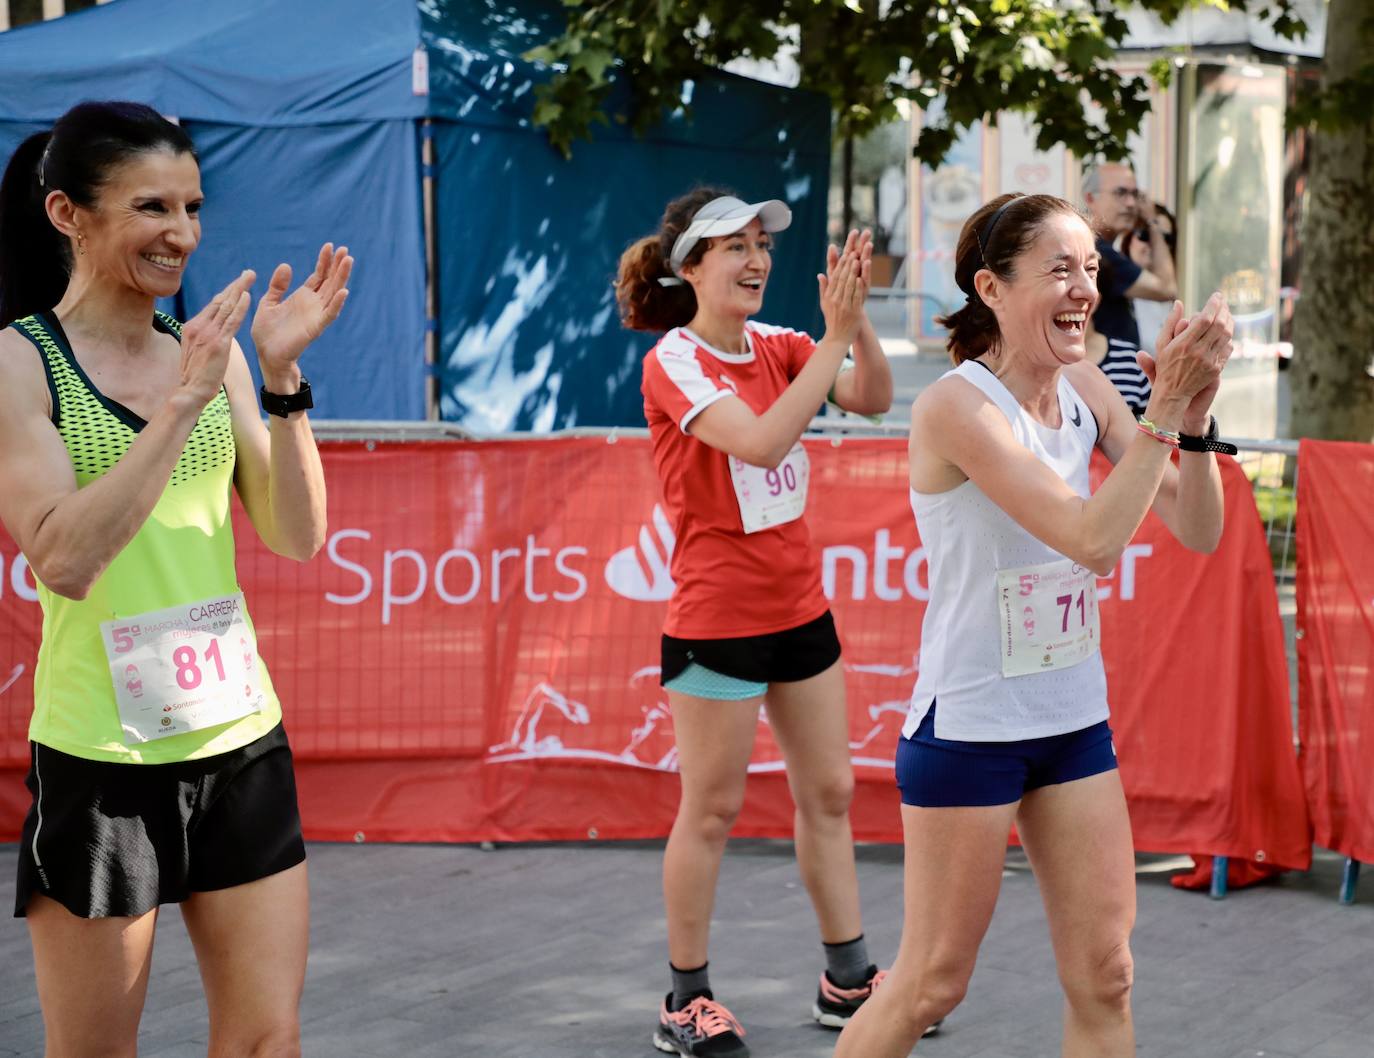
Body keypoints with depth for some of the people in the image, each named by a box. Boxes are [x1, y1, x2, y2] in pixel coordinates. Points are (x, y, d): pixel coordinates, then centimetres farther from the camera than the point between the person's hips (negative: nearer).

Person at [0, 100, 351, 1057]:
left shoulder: (210, 349, 7)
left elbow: (297, 536, 3)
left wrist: (281, 377, -9)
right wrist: (187, 400, -22)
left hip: (242, 742, 5)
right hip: (100, 758, -5)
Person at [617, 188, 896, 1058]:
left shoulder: (777, 348, 6)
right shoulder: (673, 362, -13)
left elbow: (872, 399, -8)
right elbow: (761, 442, -28)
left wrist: (856, 316, -22)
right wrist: (834, 335, -29)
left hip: (800, 608, 7)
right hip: (718, 617, -7)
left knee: (829, 792, 12)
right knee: (712, 809, 1)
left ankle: (849, 981, 23)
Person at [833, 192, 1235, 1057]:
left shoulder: (1085, 389, 1)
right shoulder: (958, 407, -19)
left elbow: (1198, 530, -1)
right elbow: (1093, 537, -28)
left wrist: (1194, 411, -15)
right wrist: (1166, 408, -27)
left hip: (1076, 721, 7)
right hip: (970, 723, -6)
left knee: (1105, 980, 8)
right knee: (932, 985, 4)